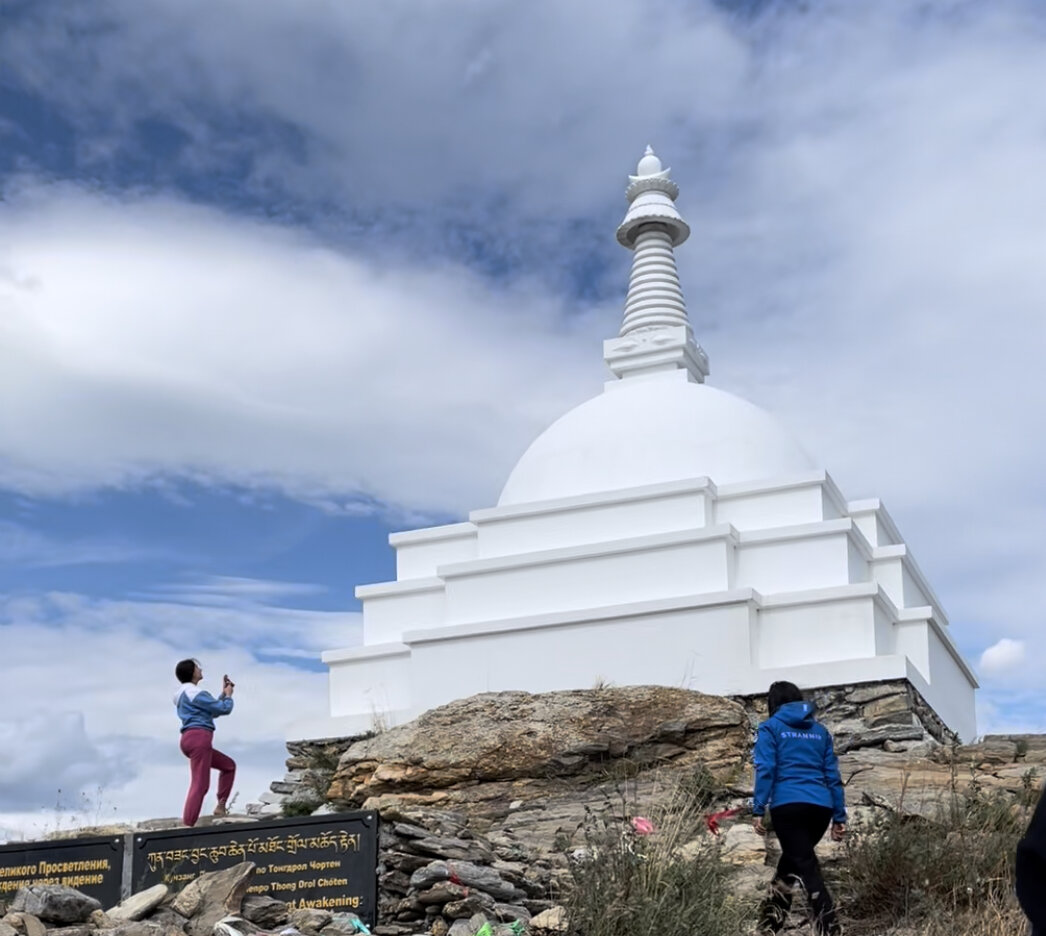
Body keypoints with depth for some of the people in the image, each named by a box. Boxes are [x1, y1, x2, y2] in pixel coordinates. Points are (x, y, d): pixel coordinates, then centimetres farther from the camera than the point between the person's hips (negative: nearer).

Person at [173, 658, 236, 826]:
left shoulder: (184, 693, 23)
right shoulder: (196, 693, -9)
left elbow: (213, 709, 30)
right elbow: (224, 709, -7)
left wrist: (223, 694, 28)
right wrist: (228, 695, 12)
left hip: (191, 739, 11)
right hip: (198, 738, -11)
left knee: (229, 765, 20)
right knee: (200, 784, -14)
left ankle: (221, 806, 15)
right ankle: (188, 825, -19)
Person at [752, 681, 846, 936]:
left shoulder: (771, 727, 8)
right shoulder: (820, 731, 20)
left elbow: (765, 770, -4)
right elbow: (832, 775, 17)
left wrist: (758, 810, -5)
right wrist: (839, 816, 17)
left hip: (788, 805, -5)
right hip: (821, 807, 5)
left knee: (805, 864, -6)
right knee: (792, 857, 22)